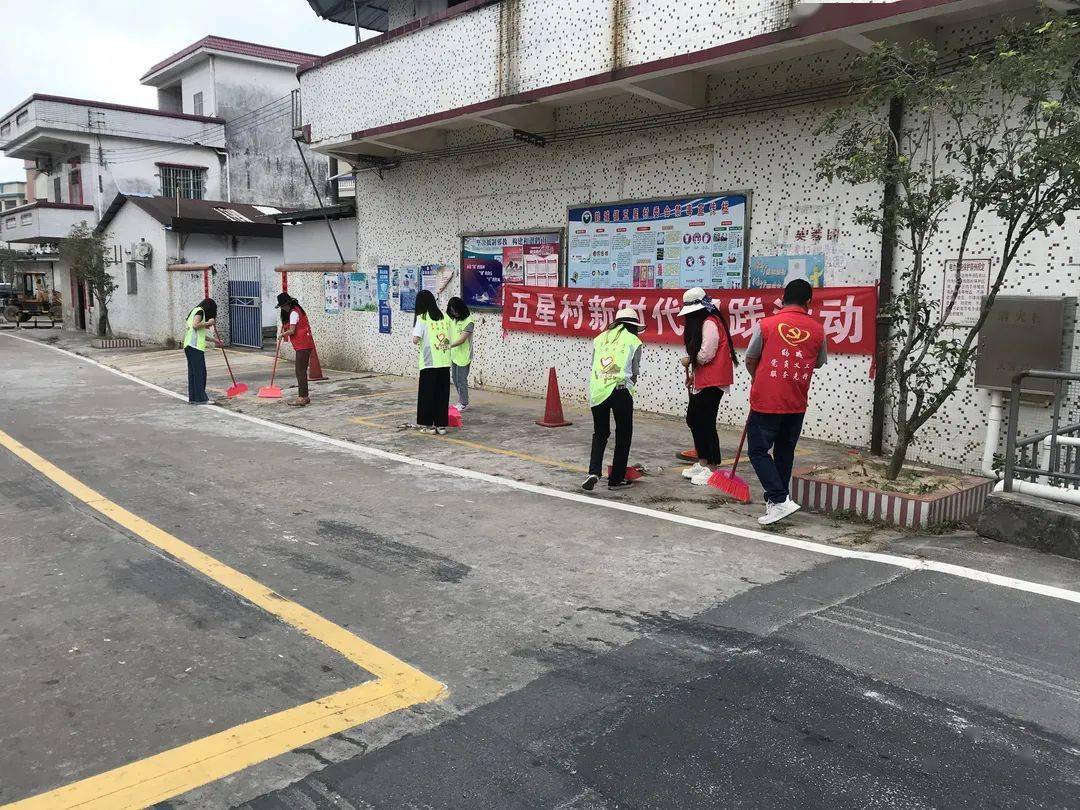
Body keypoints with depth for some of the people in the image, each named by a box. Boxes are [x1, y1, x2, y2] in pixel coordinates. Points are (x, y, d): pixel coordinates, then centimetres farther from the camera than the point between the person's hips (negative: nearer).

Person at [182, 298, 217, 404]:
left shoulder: (195, 310, 25)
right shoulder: (200, 311, -3)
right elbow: (195, 325, -20)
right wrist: (208, 323, -8)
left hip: (189, 346, 10)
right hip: (195, 346, -10)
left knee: (193, 372, 11)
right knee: (199, 372, -6)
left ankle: (192, 398, 15)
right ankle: (200, 398, -5)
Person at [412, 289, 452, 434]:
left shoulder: (422, 318, -7)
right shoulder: (444, 317, 8)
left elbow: (416, 339, -15)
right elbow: (449, 339, 8)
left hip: (429, 363, -4)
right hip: (445, 362, 4)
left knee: (427, 394, 6)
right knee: (442, 394, 10)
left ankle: (429, 425, 10)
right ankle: (441, 425, 13)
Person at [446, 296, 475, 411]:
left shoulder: (468, 321, -17)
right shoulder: (453, 319, 6)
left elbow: (462, 339, -22)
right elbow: (449, 333, 13)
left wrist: (449, 346, -29)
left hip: (463, 355, -8)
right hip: (454, 354, 8)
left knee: (461, 380, -1)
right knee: (454, 378, 17)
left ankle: (464, 403, 13)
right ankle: (462, 399, 31)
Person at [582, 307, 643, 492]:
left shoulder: (600, 338, 17)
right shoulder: (634, 341, 6)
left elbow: (594, 365, 13)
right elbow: (634, 373, 7)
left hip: (597, 391, 3)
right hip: (620, 391, -3)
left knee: (600, 433, 17)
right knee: (623, 435, 12)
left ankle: (594, 472, -1)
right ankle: (616, 479, 16)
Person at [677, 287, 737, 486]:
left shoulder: (710, 323, -16)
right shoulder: (699, 322, 16)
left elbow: (706, 354, -22)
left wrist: (688, 361, -6)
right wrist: (692, 374, 9)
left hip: (712, 382, -11)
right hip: (701, 381, 11)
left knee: (706, 423, -6)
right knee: (693, 420, 15)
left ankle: (712, 469, 3)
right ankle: (702, 462, 27)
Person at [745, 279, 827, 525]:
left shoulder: (765, 325, -9)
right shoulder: (817, 329, 0)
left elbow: (750, 361, 1)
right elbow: (818, 363, 15)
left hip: (766, 402, -4)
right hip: (796, 405, 4)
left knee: (758, 451, 5)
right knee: (785, 452, 18)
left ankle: (780, 500, -7)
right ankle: (775, 499, 29)